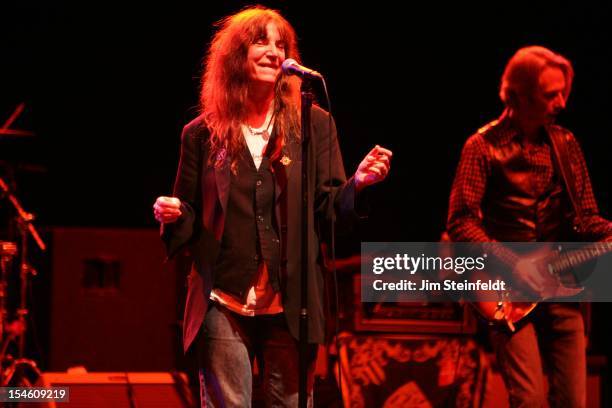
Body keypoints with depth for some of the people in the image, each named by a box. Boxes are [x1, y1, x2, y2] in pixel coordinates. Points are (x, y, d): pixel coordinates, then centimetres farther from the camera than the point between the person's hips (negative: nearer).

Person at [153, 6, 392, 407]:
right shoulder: (203, 133, 6)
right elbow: (192, 219, 11)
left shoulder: (313, 124, 5)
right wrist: (174, 214, -11)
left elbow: (329, 209, 2)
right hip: (224, 304, 0)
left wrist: (357, 184, -17)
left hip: (290, 306, 0)